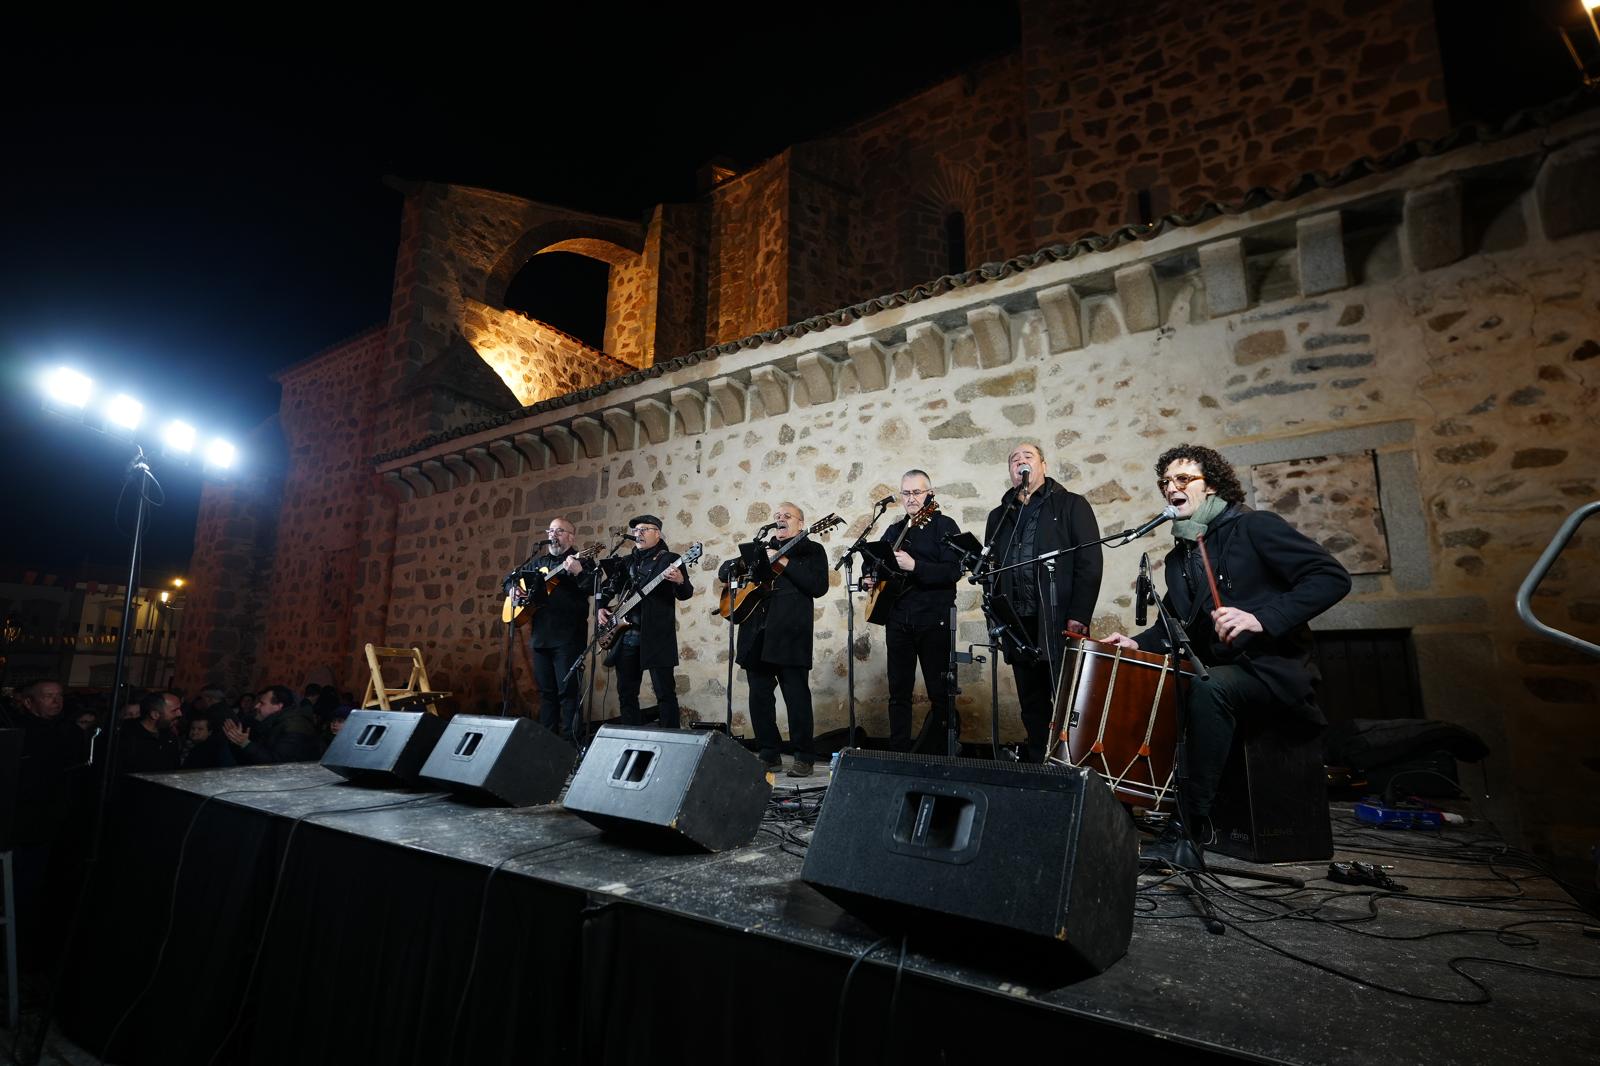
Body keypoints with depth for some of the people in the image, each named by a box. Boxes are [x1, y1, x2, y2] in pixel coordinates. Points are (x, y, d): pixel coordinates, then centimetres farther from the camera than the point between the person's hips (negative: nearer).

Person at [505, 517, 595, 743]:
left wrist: (578, 572, -32)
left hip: (568, 636, -6)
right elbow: (511, 578, 29)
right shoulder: (537, 562, 19)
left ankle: (570, 740, -2)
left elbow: (593, 588, -15)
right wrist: (513, 588, 8)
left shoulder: (581, 561, 0)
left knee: (568, 691, -6)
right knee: (546, 690, 13)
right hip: (541, 635, 6)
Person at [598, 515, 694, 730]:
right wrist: (602, 607, 6)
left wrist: (680, 581, -31)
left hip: (656, 636, -6)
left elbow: (686, 594, -9)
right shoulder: (627, 562, 17)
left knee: (665, 692, -6)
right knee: (626, 692, 10)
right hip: (626, 635, 7)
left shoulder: (669, 560, -1)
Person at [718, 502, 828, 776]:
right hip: (756, 635, 6)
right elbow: (724, 572, 23)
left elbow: (819, 587, -9)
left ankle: (804, 758, 6)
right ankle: (770, 754, 18)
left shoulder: (811, 550, 6)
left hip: (790, 635, -5)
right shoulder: (761, 548, 22)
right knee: (759, 696, 7)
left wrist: (784, 561, -14)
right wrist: (744, 562, 0)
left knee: (797, 697, -5)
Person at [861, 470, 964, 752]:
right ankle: (898, 751, 15)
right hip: (898, 619, 5)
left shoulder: (944, 525, -1)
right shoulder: (894, 531, 17)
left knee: (940, 693, -2)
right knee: (898, 691, 8)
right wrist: (868, 580, 4)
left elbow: (953, 571, -13)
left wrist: (914, 566, -24)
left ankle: (941, 753, 10)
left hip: (933, 619, -5)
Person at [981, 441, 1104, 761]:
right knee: (1032, 706, 10)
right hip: (1018, 625, 5)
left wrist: (1078, 616, -13)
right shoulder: (999, 516, 17)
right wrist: (997, 615, 6)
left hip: (1060, 625, -4)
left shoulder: (1071, 505, 3)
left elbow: (1090, 563, -5)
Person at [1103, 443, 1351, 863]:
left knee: (1207, 687, -34)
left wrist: (1261, 618, -28)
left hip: (1276, 670, -7)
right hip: (1218, 672, 7)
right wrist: (1138, 643, -1)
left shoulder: (1254, 527, -7)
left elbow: (1333, 577, -15)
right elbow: (1174, 624, 20)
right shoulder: (1178, 560, 14)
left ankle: (1192, 823, -27)